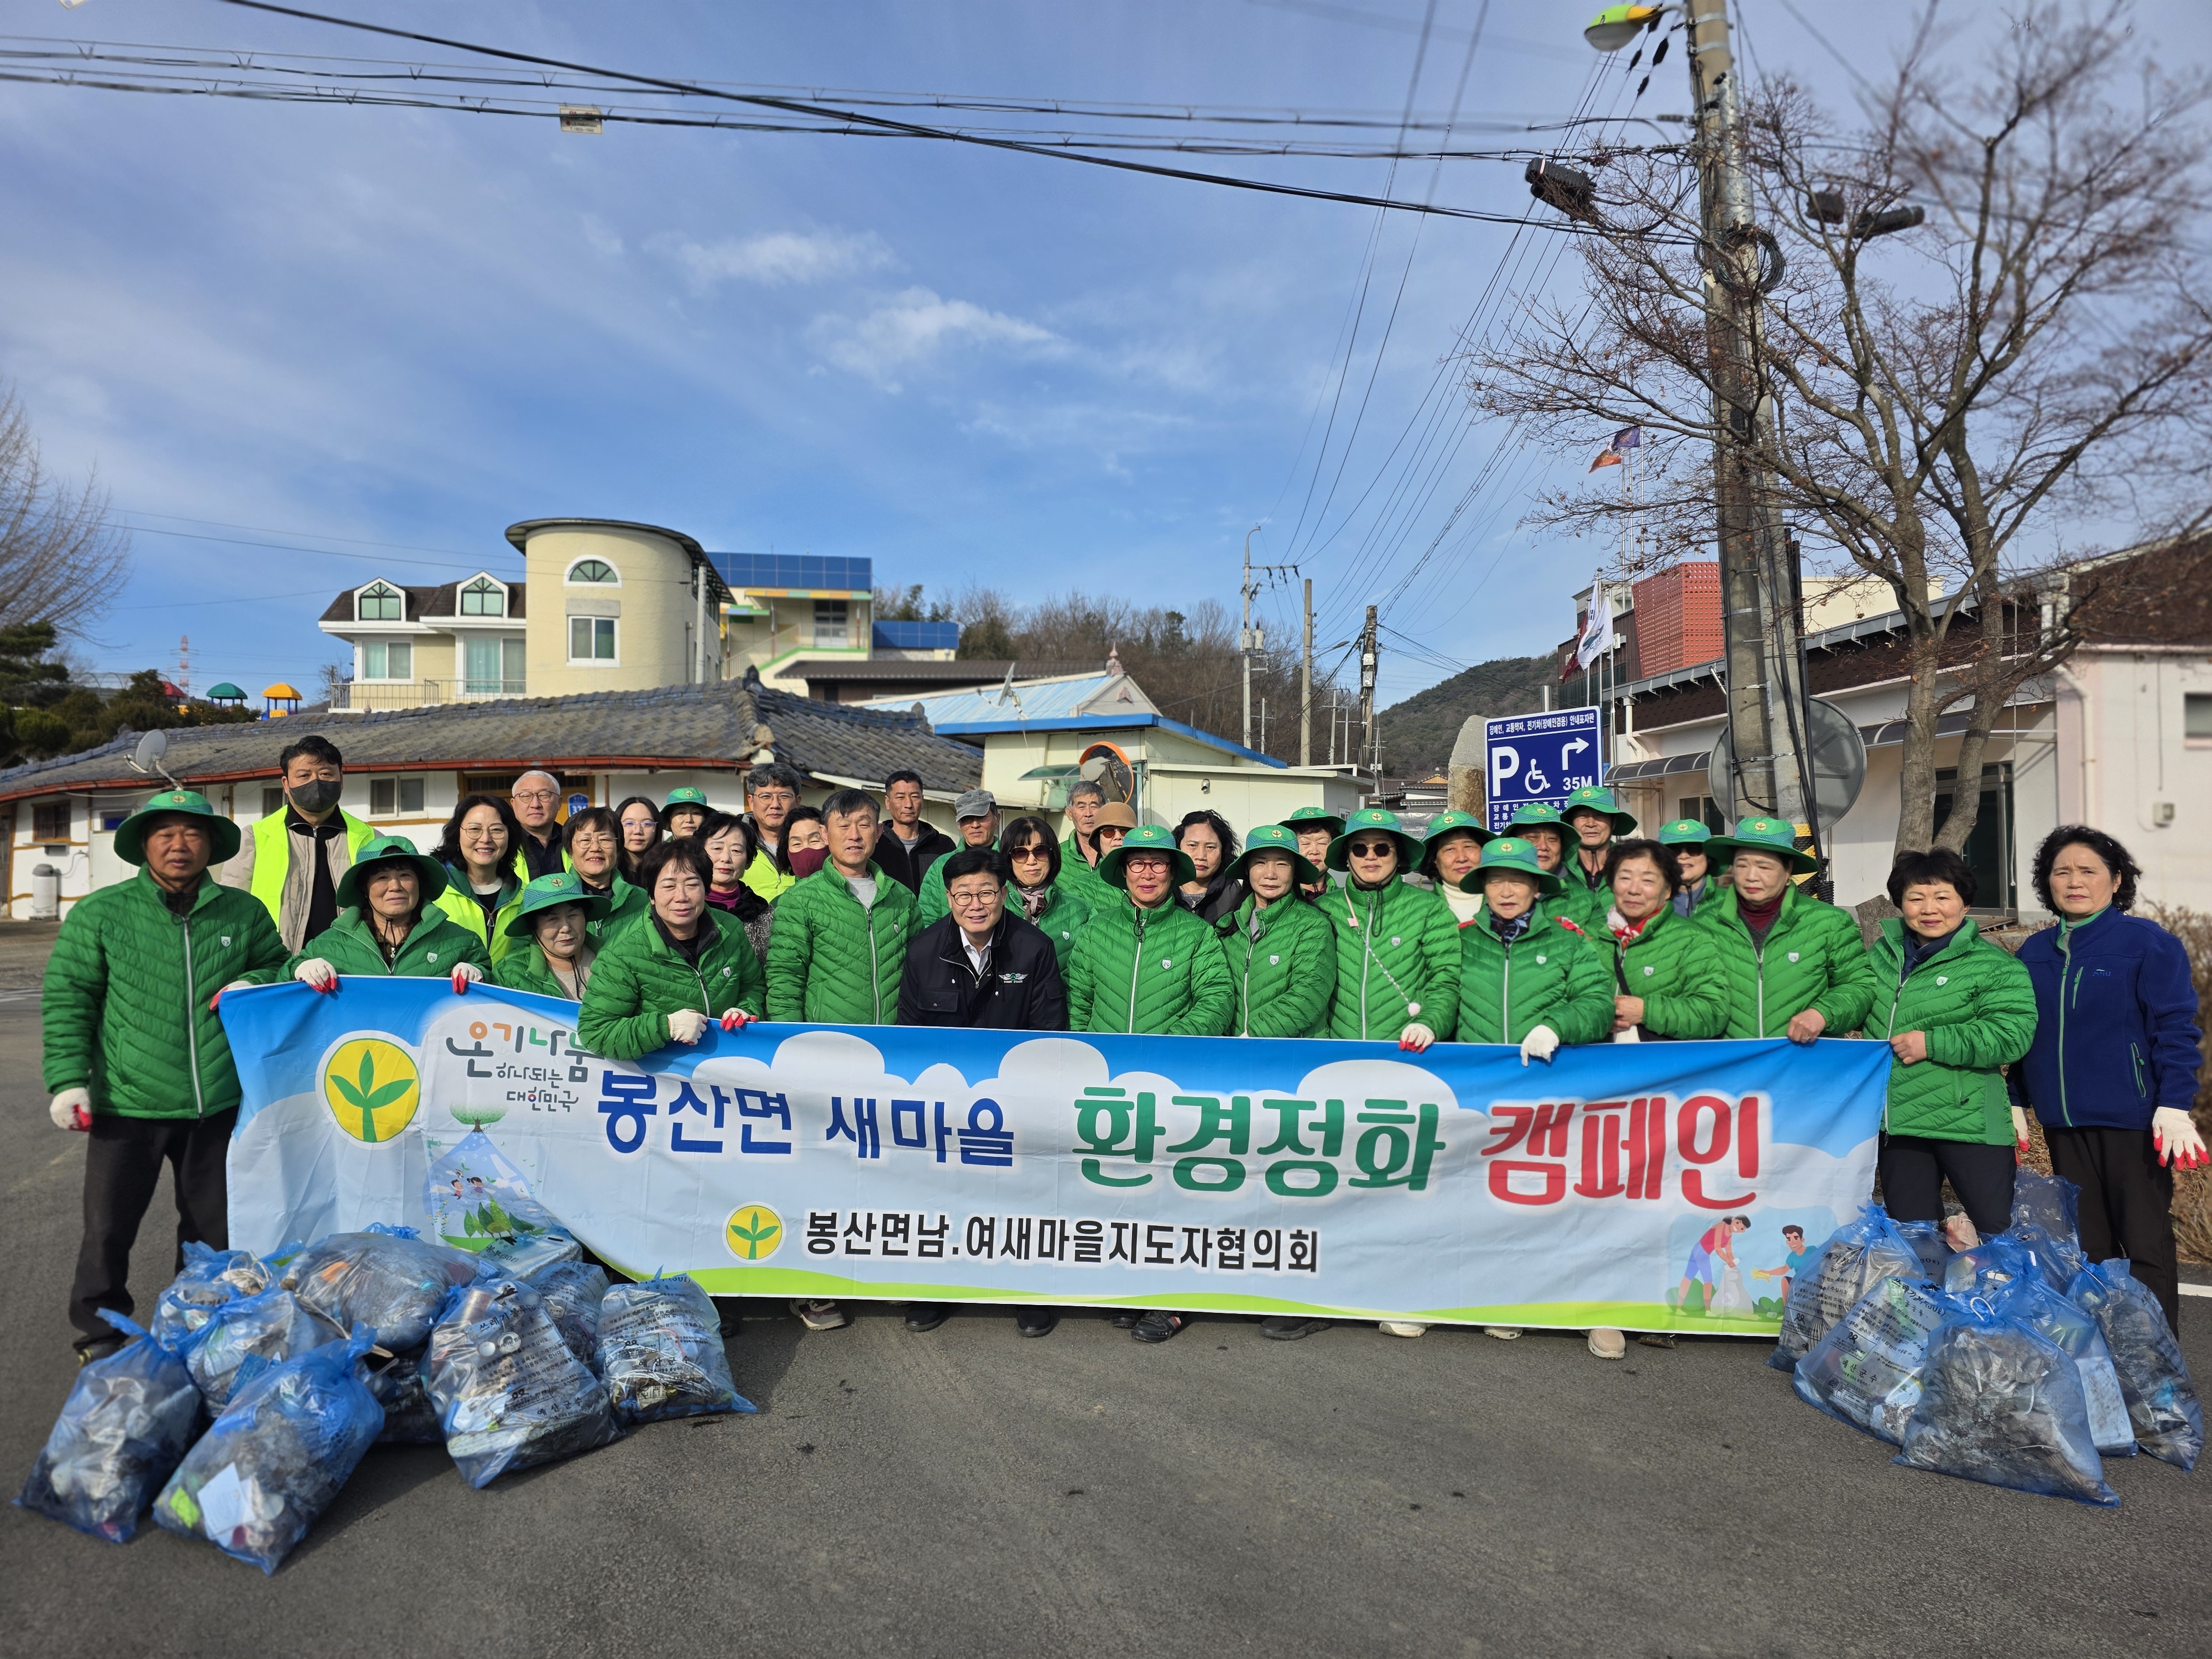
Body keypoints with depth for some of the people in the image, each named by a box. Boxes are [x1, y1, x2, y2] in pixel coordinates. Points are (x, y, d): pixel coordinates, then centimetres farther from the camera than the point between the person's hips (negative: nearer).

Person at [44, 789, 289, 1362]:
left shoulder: (244, 913, 3)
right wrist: (68, 1079, -9)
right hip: (127, 1106, -2)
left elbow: (275, 967, 16)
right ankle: (100, 1336, 28)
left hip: (218, 1105, 3)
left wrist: (255, 985, -8)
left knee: (214, 1228, 15)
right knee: (108, 1229, 7)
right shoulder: (100, 913, -3)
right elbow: (66, 999, -2)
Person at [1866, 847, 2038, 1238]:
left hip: (1969, 1125, -5)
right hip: (1896, 1126, 5)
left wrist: (1932, 1043, -20)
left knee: (1999, 1229, 1)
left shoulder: (1994, 965, -6)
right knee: (1909, 1235, 15)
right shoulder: (1881, 954, 10)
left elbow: (2012, 1034, -18)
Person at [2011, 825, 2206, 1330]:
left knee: (2145, 1248, 1)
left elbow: (2176, 1030, -9)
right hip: (2064, 1123, 5)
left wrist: (2175, 1105, -16)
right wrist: (2016, 1102, 14)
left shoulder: (2148, 943, -5)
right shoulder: (2035, 952, 10)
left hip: (2132, 1122, -5)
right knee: (2086, 1248, 13)